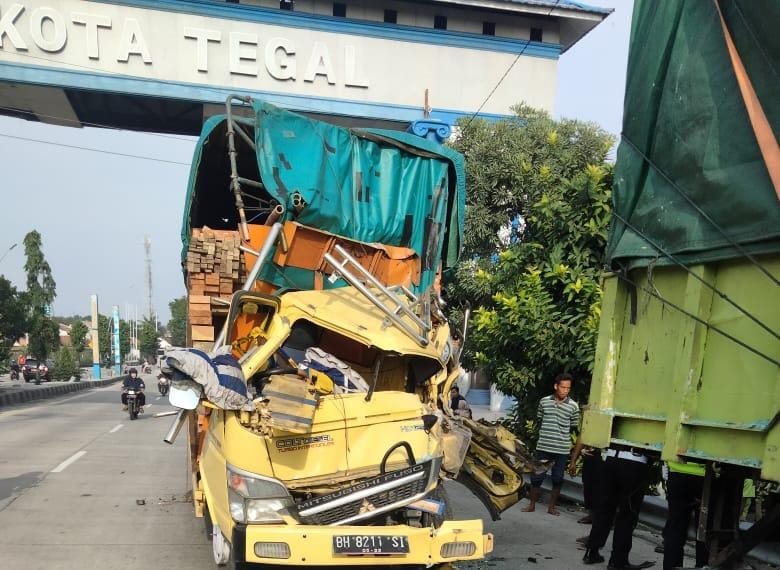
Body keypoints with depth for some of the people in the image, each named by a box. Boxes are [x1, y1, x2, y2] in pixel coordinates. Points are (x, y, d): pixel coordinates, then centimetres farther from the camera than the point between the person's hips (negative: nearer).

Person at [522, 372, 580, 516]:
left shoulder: (573, 406, -4)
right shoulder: (544, 401, 0)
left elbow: (574, 427, 5)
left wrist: (561, 435, -2)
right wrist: (545, 434, 2)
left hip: (562, 449, 0)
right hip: (543, 447, 1)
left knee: (557, 479, 9)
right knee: (536, 477, 5)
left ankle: (552, 507, 22)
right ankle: (532, 505, 19)